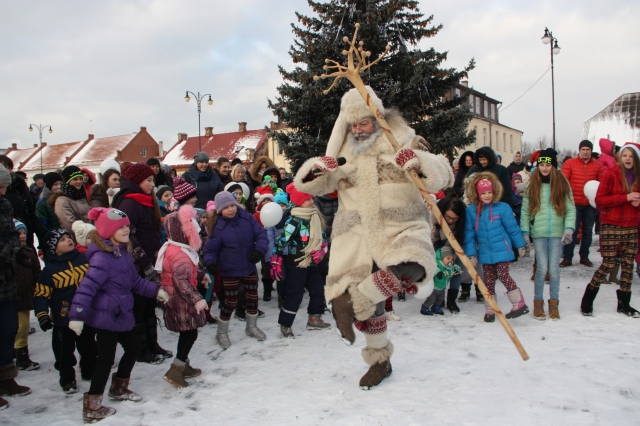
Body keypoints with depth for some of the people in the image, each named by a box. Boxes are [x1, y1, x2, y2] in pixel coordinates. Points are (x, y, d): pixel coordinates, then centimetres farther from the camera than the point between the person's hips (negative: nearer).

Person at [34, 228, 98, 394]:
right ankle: (67, 379, 24)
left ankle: (89, 371, 37)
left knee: (89, 348, 18)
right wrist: (42, 314, -21)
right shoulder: (50, 269, -12)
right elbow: (41, 294, -12)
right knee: (65, 352, 7)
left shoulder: (84, 259, 0)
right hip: (63, 319, -4)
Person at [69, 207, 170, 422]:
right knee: (106, 358, -1)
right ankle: (92, 407, 12)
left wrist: (156, 290, 11)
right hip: (105, 316, -10)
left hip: (121, 314, 10)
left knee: (133, 346, 22)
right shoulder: (102, 258, -24)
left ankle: (119, 388, 42)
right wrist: (77, 315, -33)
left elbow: (135, 281, 17)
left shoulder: (124, 252, 6)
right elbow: (87, 287, -29)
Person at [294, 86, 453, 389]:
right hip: (357, 233, 3)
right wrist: (314, 167, -11)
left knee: (411, 268, -35)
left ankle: (350, 300, -19)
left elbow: (444, 178, -3)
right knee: (369, 304, 4)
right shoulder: (343, 152, 11)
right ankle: (379, 361, 27)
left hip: (401, 227, -2)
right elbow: (308, 185, 12)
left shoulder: (403, 142, 2)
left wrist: (422, 160, -24)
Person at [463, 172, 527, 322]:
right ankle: (490, 310, 19)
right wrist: (471, 253, 2)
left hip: (502, 250, -3)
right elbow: (469, 234, 3)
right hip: (485, 253, 3)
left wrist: (520, 245, 9)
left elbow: (512, 228, 1)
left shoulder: (502, 208, -8)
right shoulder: (471, 211, -3)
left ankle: (520, 304, 3)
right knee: (488, 280, 8)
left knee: (503, 276, -10)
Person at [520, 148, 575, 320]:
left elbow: (570, 208, 3)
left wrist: (569, 228, -10)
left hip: (556, 232, 1)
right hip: (538, 233, 0)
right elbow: (525, 209, 4)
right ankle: (538, 303, 11)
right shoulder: (533, 185, 5)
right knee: (542, 267, -3)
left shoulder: (562, 184, 5)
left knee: (554, 268, 3)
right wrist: (525, 231, -2)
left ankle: (554, 303, 17)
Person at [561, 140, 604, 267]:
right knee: (572, 230, -3)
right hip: (574, 203, -3)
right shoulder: (569, 163, -2)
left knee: (588, 231, 10)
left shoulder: (598, 165, 5)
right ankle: (567, 258, 3)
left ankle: (584, 257, 21)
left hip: (591, 204, 3)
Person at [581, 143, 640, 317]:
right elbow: (599, 200, -11)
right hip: (611, 227, -5)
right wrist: (626, 198, -18)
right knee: (608, 265, -6)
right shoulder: (611, 174, -7)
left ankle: (623, 303, 20)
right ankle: (587, 301, 9)